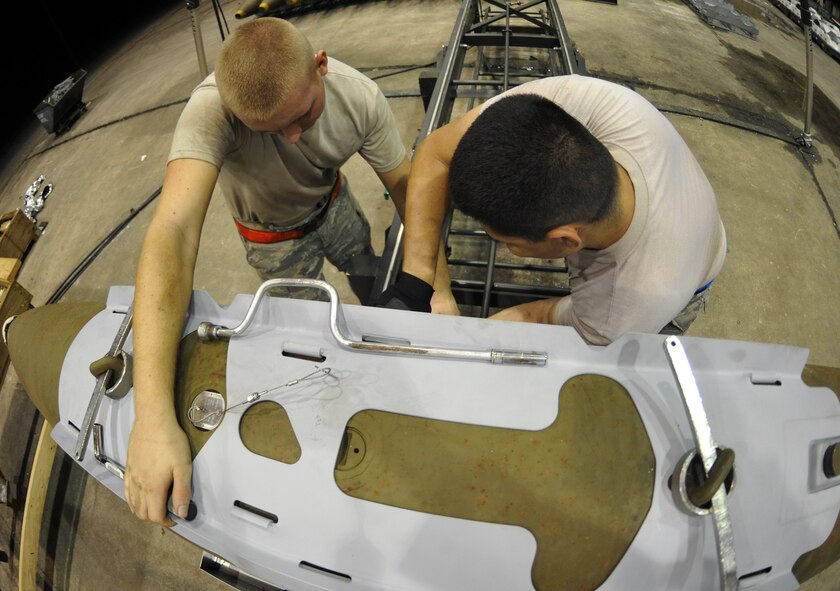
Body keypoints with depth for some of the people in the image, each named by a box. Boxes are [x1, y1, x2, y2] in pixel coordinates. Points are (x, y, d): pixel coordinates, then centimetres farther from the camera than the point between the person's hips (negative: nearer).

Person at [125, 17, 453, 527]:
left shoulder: (360, 97, -32)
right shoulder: (211, 111, -43)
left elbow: (405, 183, -22)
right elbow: (173, 231, -55)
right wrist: (154, 416, -65)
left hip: (332, 200, 3)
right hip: (273, 234, -2)